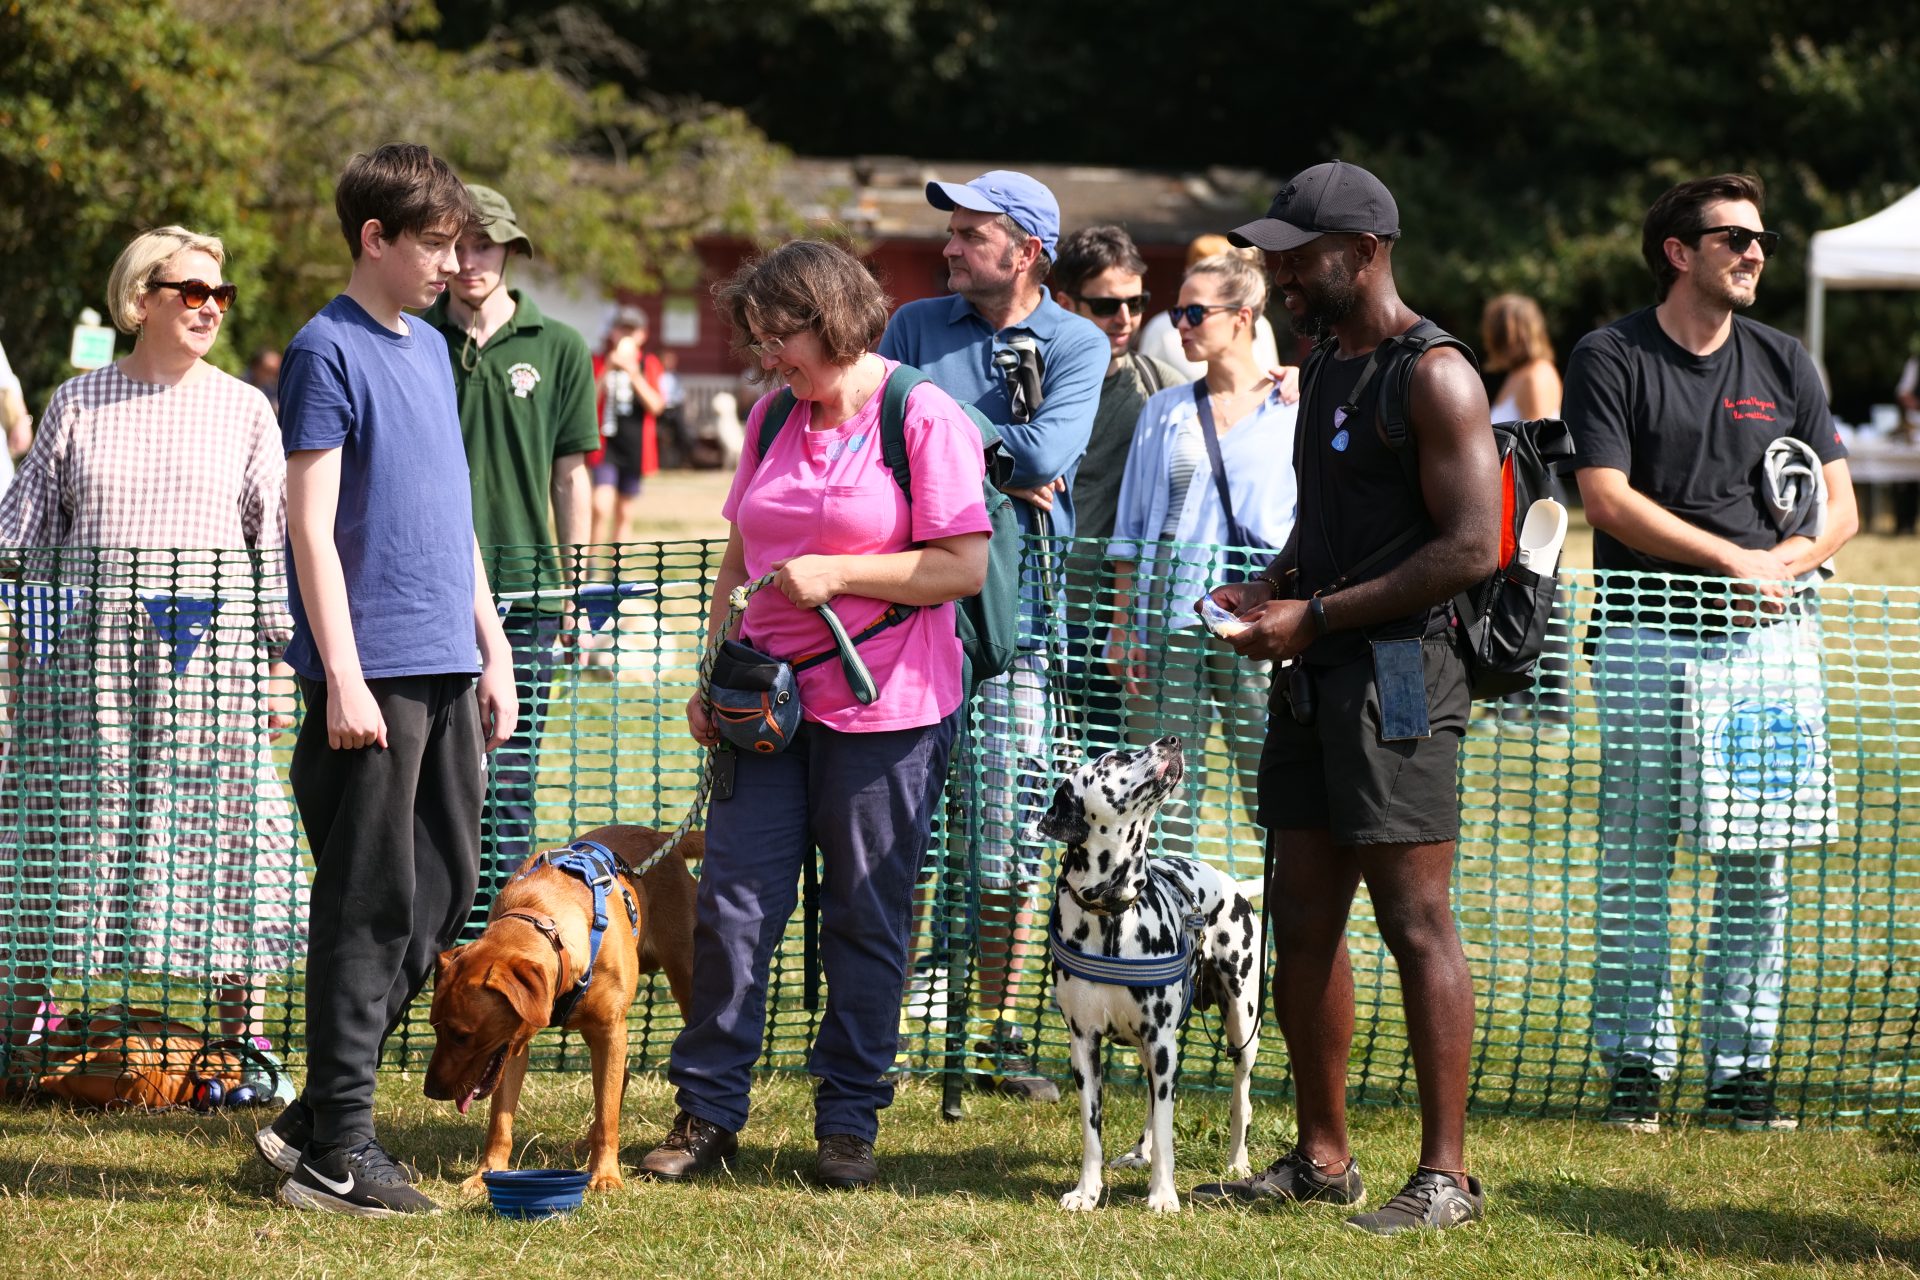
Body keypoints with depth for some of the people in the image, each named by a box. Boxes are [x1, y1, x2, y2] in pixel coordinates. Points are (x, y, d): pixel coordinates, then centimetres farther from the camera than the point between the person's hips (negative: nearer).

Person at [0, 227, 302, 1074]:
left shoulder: (244, 409, 6)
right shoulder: (78, 404, 7)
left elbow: (277, 540, 5)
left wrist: (279, 658, 0)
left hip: (211, 645, -1)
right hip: (90, 642, 1)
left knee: (224, 819, -2)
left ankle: (243, 1031, 4)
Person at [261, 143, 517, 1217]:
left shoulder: (431, 348, 16)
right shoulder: (328, 351, -8)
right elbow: (312, 527, -13)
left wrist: (493, 646, 18)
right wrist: (342, 675, -18)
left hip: (446, 668, 8)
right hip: (374, 670, -8)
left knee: (445, 890, 9)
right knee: (372, 903, -7)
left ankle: (323, 1113, 16)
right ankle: (336, 1151, -2)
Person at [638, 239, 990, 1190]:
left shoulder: (924, 418, -8)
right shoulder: (772, 418, 12)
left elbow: (965, 567, -12)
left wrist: (836, 574, -16)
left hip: (886, 709, -5)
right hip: (767, 703, 5)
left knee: (865, 920, 3)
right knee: (732, 903, 0)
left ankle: (850, 1120, 12)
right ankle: (708, 1111, 7)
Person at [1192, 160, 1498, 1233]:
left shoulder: (1433, 376, -12)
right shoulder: (1327, 364, 17)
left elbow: (1471, 547, -19)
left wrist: (1315, 615, -17)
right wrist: (1268, 591, 7)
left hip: (1400, 673, -9)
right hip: (1317, 675, 9)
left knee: (1417, 924, -8)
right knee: (1303, 919, 9)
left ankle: (1447, 1174, -6)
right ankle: (1323, 1157, 17)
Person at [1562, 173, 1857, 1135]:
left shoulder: (1783, 364, 13)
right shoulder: (1610, 360, 1)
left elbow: (1839, 511, 12)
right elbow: (1608, 499, -9)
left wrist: (1777, 565, -8)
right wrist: (1735, 559, -11)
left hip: (1767, 635, 3)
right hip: (1647, 637, -3)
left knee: (1757, 861, 1)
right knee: (1636, 858, -1)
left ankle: (1744, 1064, 7)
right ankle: (1635, 1059, 6)